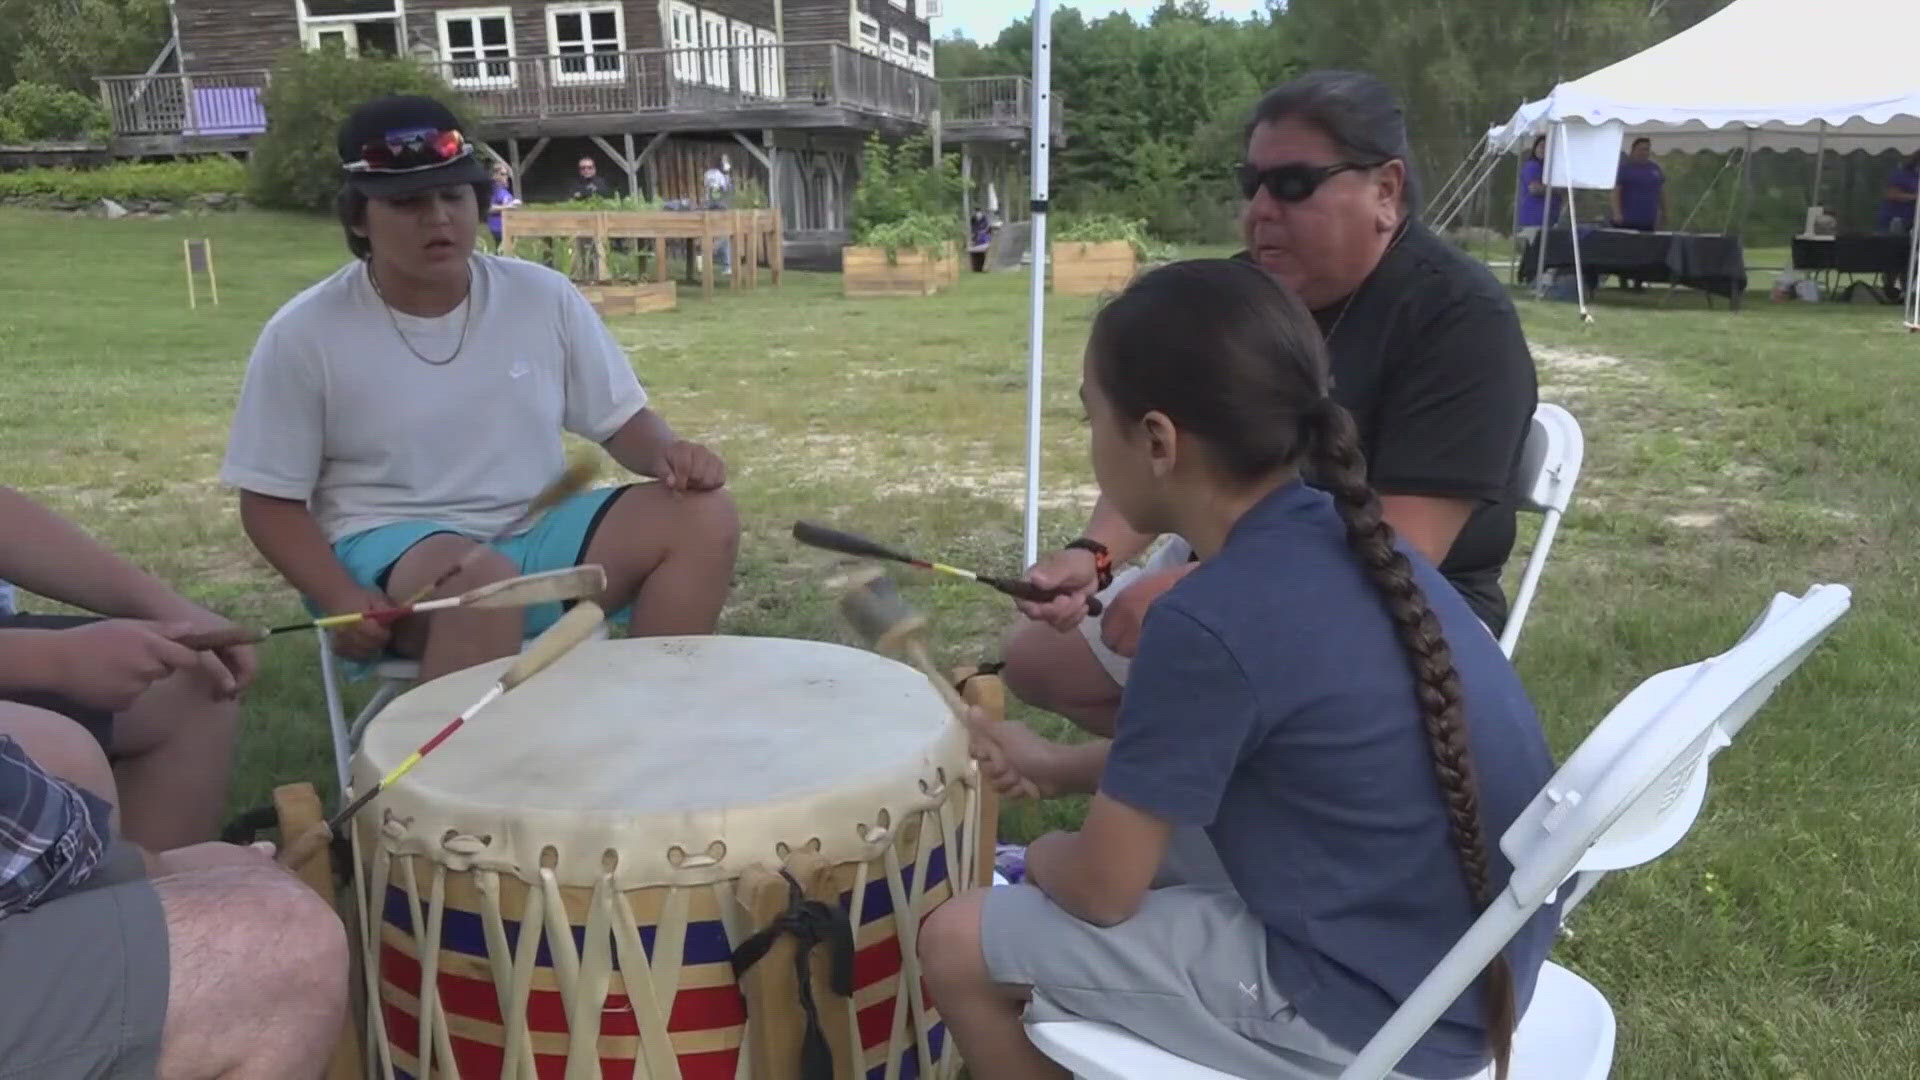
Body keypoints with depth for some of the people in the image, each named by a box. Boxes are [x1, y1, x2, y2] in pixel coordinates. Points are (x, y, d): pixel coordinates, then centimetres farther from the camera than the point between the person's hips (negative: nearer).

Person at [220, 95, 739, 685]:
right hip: (392, 549, -3)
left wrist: (669, 454, -16)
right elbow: (270, 501, -1)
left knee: (704, 516, -18)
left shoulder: (544, 297, 2)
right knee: (481, 581, -39)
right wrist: (340, 596, -19)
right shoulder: (304, 334, -5)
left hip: (538, 534, 4)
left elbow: (621, 419, 9)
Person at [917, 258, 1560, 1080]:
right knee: (1144, 822, 24)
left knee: (959, 945, -1)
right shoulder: (1338, 538, -1)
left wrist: (1044, 857, 5)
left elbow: (1103, 889, -16)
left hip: (1372, 1011, -8)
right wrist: (1062, 767, 14)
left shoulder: (1210, 621, -27)